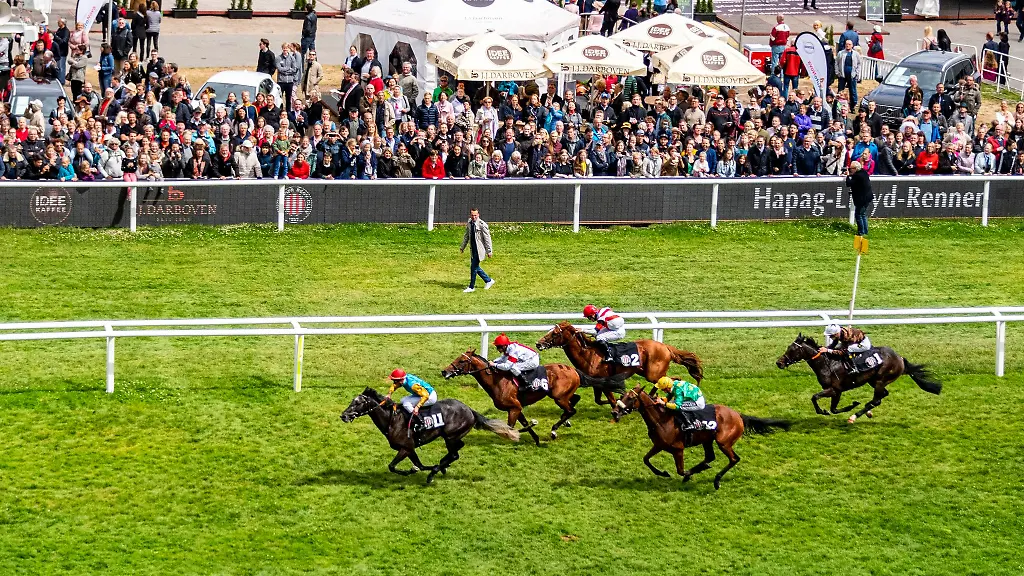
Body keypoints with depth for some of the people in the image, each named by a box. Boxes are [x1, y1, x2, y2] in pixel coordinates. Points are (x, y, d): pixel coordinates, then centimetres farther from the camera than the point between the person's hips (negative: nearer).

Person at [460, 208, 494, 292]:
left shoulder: (482, 225, -16)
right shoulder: (469, 224, 5)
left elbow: (487, 239, -12)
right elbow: (466, 236, 18)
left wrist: (489, 251, -11)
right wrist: (462, 247, 21)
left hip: (479, 249, -7)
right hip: (473, 249, 7)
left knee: (474, 267, -5)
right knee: (475, 267, 13)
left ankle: (471, 287, 6)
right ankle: (488, 280, 30)